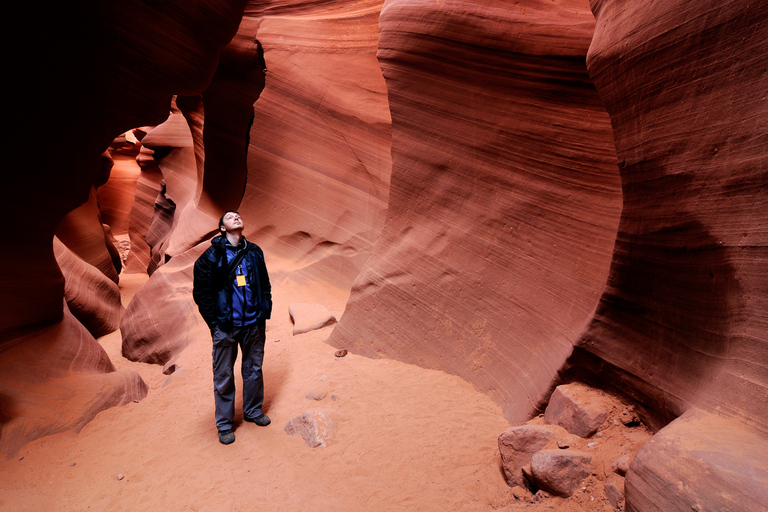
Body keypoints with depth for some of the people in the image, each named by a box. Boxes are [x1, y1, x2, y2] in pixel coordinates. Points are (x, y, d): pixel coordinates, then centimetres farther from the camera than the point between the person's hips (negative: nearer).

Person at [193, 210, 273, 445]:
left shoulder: (254, 252, 4)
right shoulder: (211, 256, -7)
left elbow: (265, 285, 10)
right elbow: (201, 292, -6)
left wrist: (264, 315, 7)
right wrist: (214, 323, -7)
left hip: (254, 325, 4)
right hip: (225, 327, -3)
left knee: (254, 369, 17)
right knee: (223, 377, 8)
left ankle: (253, 410, 38)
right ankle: (224, 424, 25)